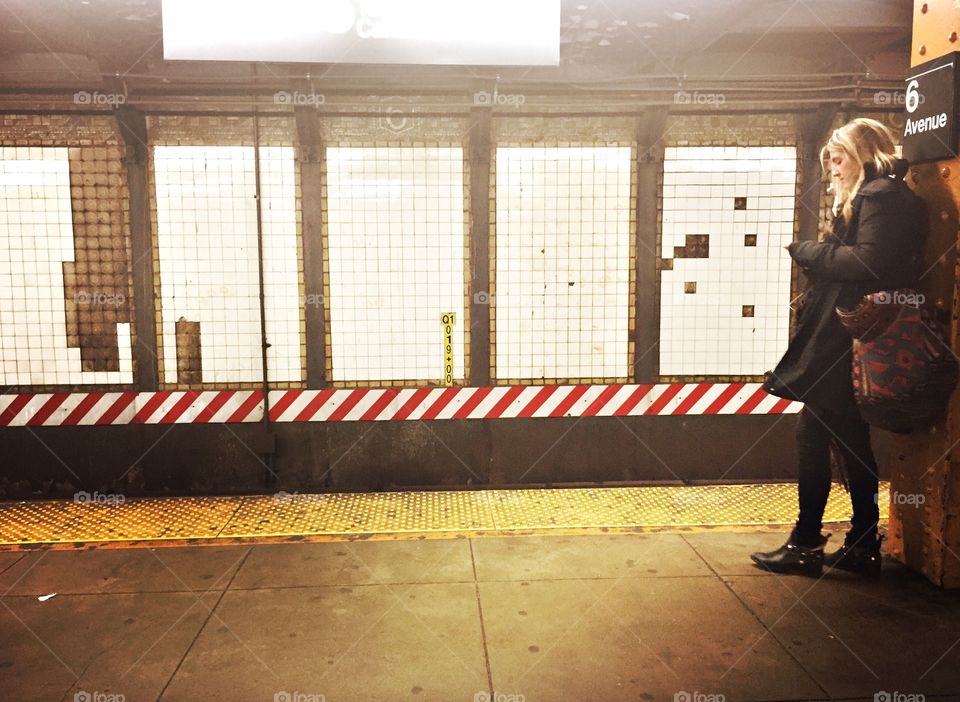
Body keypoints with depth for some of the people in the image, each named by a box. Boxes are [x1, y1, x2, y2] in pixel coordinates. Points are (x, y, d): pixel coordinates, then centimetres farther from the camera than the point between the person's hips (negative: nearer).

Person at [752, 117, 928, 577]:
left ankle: (806, 545, 2)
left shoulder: (881, 195, -9)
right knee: (851, 438, 12)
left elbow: (867, 263, -22)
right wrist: (813, 255, 3)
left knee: (812, 434, -6)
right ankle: (863, 547, 20)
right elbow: (852, 261, 15)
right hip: (843, 340, 10)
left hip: (847, 341, -10)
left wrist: (803, 249, -14)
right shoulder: (868, 197, 21)